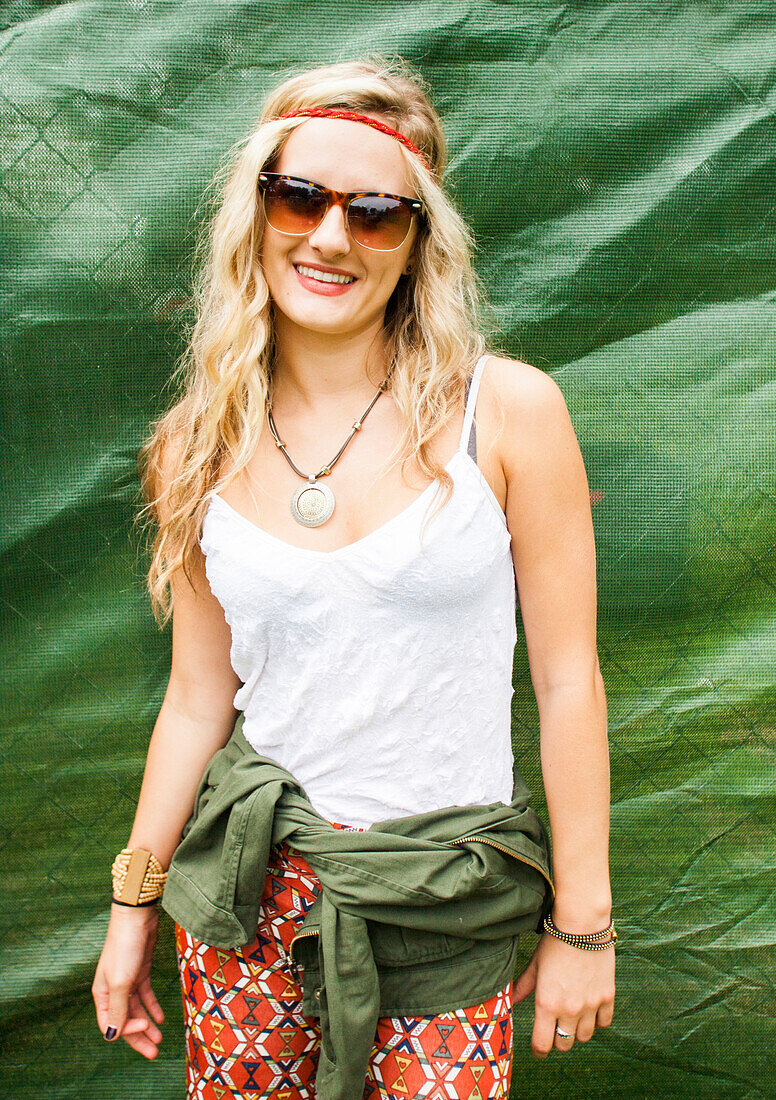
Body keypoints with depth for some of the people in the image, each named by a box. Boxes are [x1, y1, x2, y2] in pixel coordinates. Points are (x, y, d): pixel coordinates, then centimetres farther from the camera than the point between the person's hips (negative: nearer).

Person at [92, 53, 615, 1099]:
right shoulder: (201, 451, -1)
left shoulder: (507, 409, -9)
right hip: (253, 891, 2)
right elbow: (197, 701, 5)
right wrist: (132, 910, 9)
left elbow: (567, 679, -7)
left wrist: (583, 923, -4)